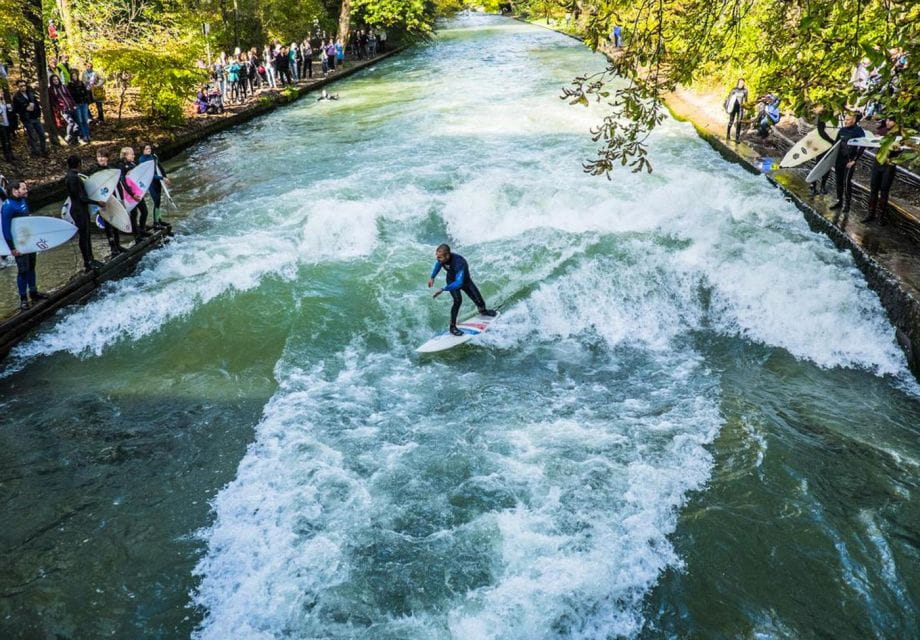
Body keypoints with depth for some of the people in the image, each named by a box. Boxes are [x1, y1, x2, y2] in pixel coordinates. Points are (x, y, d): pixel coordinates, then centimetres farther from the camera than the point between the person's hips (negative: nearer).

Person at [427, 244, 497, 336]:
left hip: (464, 280, -2)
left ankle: (483, 311, 45)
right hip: (452, 280, 2)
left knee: (479, 302, 7)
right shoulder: (441, 259, -29)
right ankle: (452, 326, -15)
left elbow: (459, 283, -53)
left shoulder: (458, 262, -46)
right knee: (458, 300, -26)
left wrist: (443, 289, -57)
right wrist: (432, 277, 0)